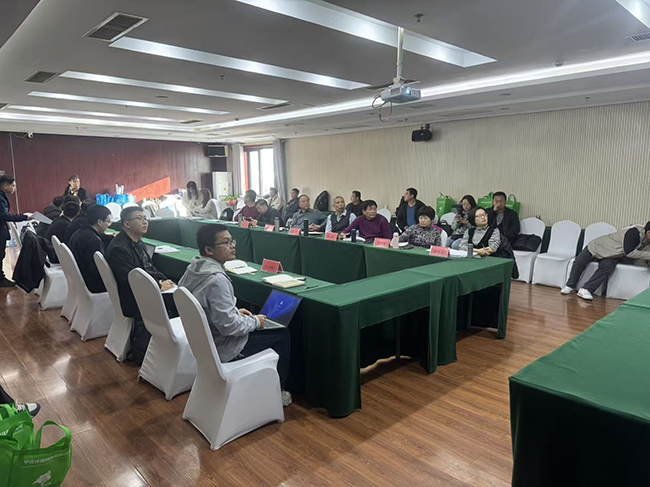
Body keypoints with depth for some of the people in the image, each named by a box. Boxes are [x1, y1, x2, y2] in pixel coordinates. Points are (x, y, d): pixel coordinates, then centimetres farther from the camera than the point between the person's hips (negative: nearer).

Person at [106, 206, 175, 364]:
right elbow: (130, 281, -22)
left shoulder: (137, 242, 12)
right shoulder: (119, 249, -18)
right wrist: (160, 286, -15)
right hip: (132, 301, -9)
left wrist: (165, 280, 0)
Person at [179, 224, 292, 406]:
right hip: (223, 348, -9)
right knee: (283, 335, 6)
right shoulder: (216, 279, -31)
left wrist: (235, 311, 8)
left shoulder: (194, 269, -3)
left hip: (203, 338, 9)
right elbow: (229, 326, -30)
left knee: (253, 319, 29)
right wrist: (255, 321, -13)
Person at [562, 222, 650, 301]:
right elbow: (629, 252, -36)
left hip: (612, 256, 4)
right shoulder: (634, 232, -30)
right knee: (580, 261, -20)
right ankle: (570, 286, -1)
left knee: (608, 266, -27)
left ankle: (586, 289, -25)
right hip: (598, 246, -4)